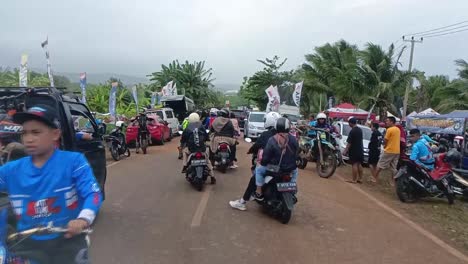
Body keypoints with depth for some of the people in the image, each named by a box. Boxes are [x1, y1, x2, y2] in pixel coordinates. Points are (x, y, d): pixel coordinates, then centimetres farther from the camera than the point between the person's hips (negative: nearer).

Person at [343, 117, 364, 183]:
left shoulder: (352, 131, -17)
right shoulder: (360, 130, 9)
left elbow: (349, 142, -18)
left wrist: (345, 150, -14)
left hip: (354, 150, -8)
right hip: (360, 150, 8)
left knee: (354, 164, -5)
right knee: (359, 164, 13)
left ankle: (354, 180, -1)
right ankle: (360, 179, 17)